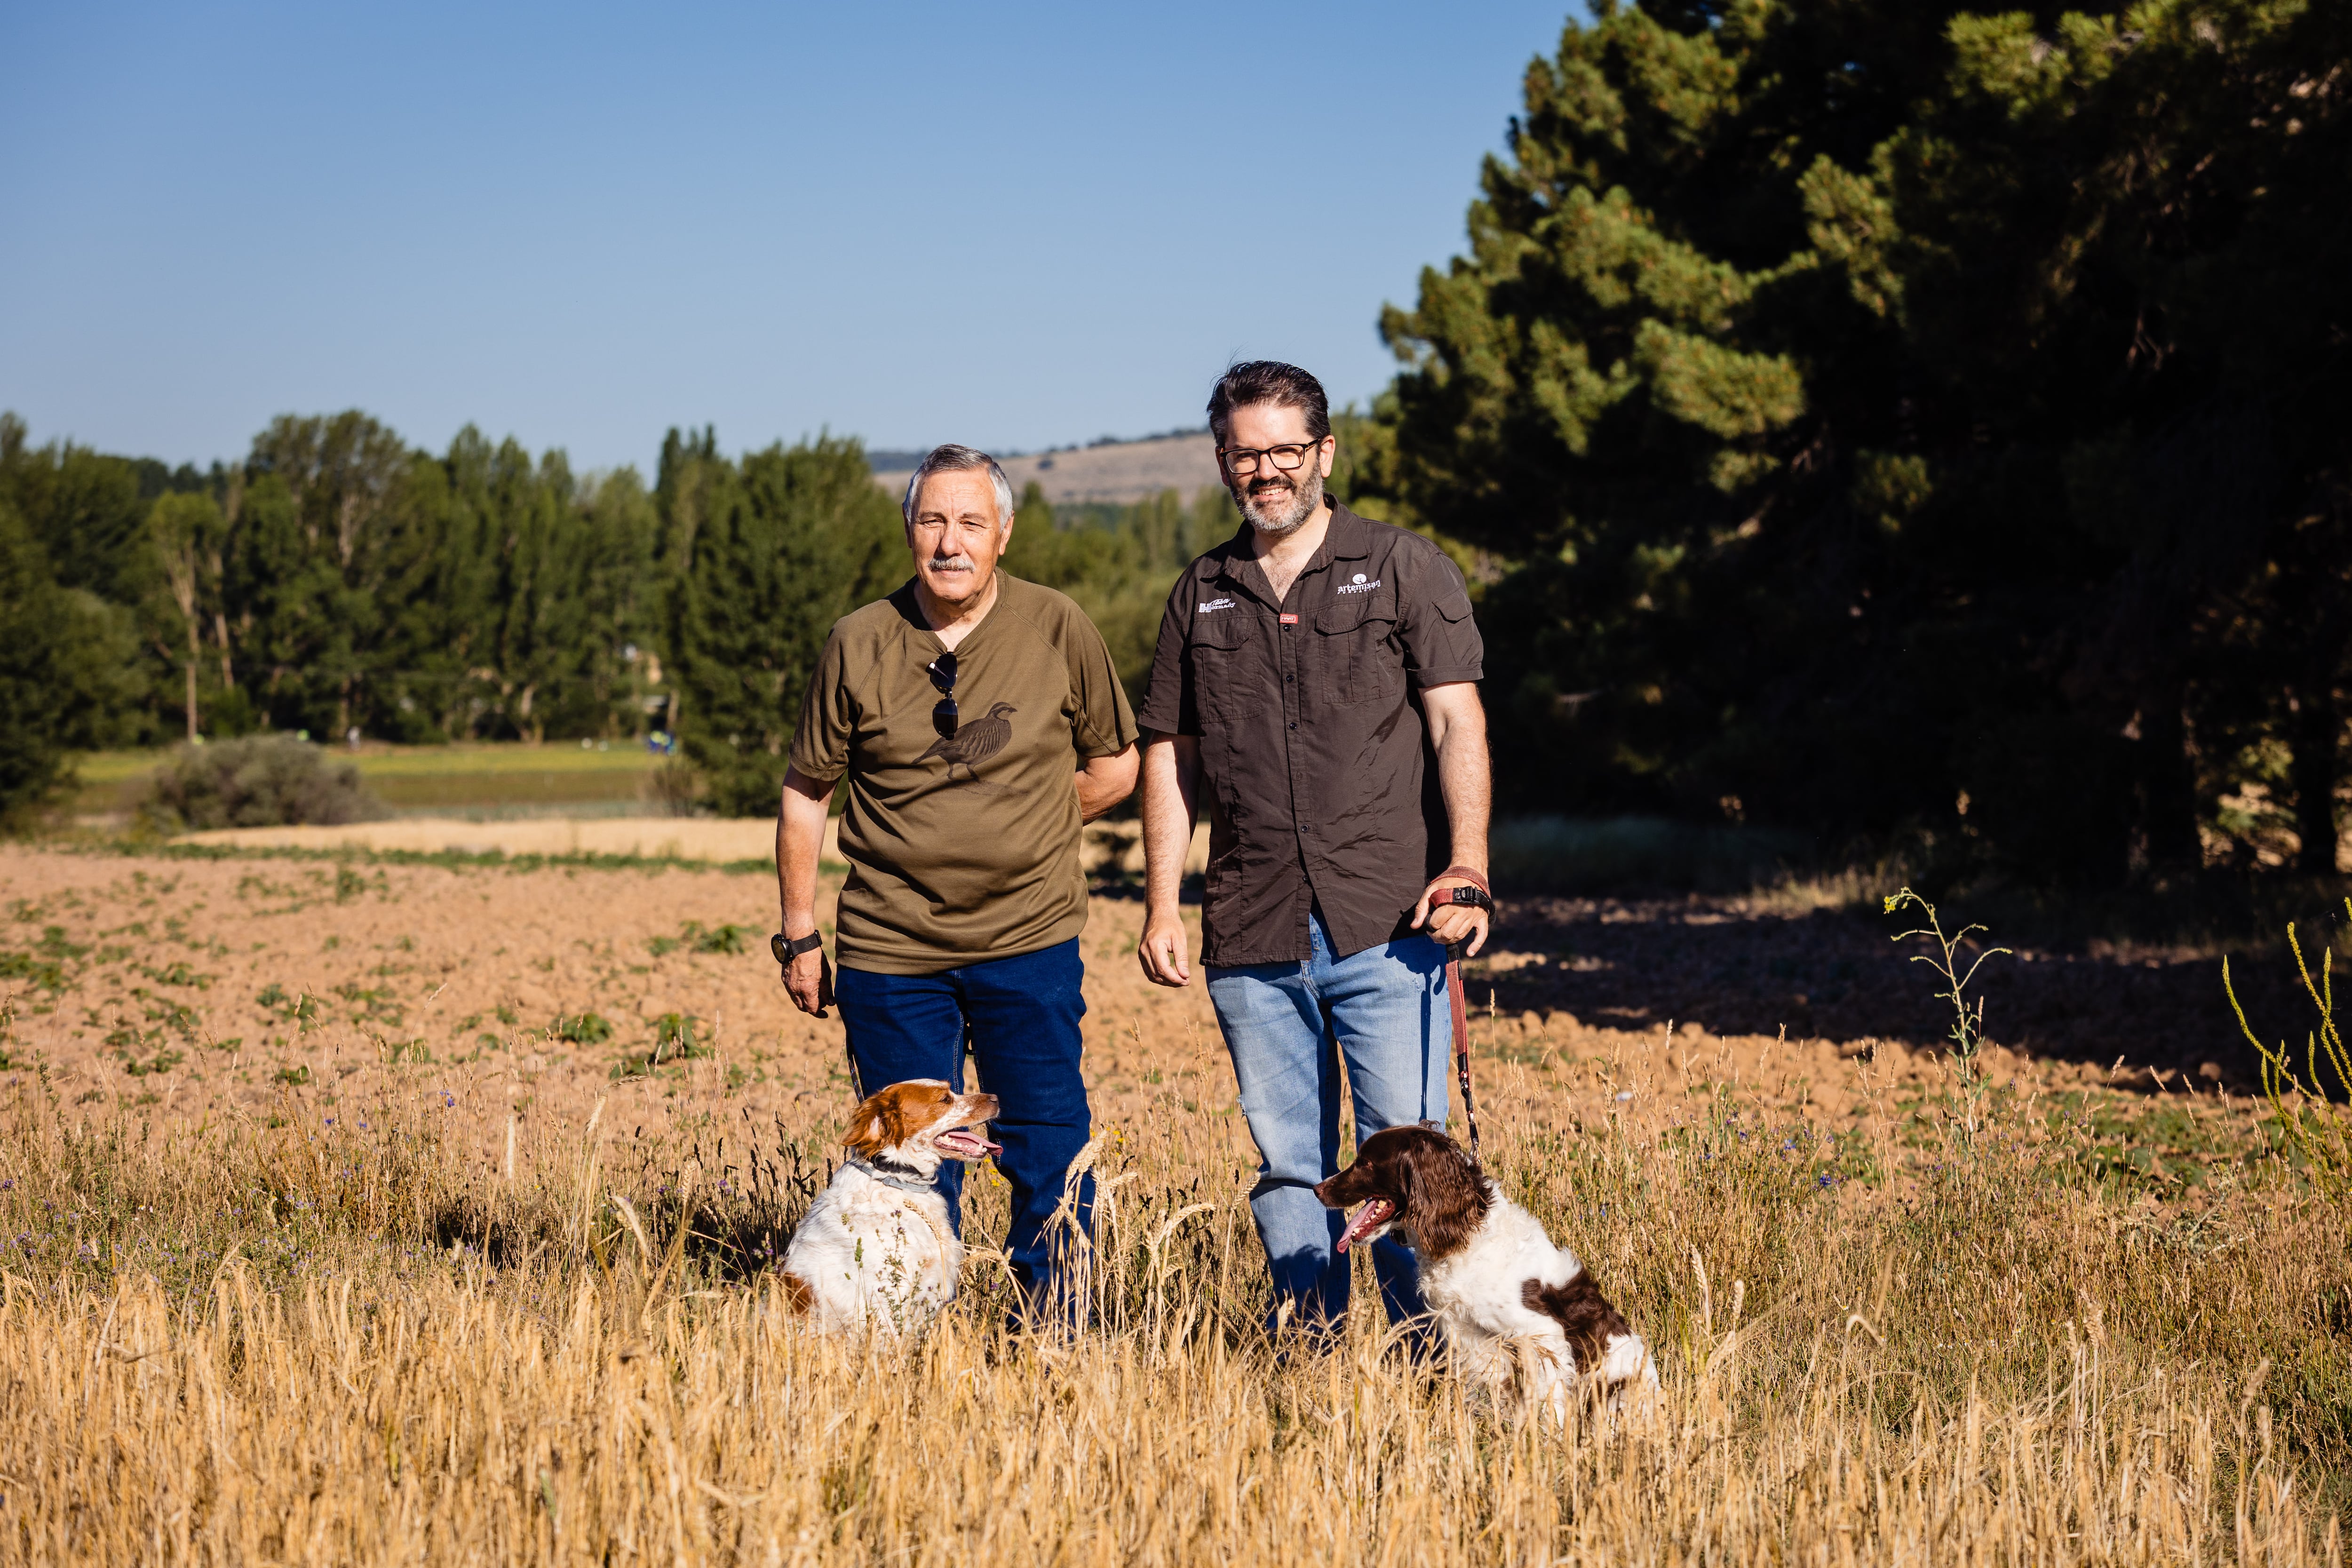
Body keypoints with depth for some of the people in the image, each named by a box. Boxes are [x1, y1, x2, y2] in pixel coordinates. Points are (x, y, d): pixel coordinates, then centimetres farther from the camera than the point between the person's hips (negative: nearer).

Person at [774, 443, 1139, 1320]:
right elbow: (805, 792, 7)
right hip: (890, 948, 0)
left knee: (1049, 1158, 2)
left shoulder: (1059, 631, -2)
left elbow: (1114, 765, 11)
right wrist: (799, 935, 7)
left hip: (1029, 943, 0)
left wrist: (1020, 829, 5)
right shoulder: (860, 644, -2)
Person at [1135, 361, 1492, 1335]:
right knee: (1289, 1166, 8)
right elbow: (1170, 756, 16)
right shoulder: (1201, 597, 14)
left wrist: (1467, 866, -15)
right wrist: (1161, 906, 8)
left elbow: (1457, 722, -2)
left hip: (1386, 926, -3)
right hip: (1252, 939, 3)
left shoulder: (1402, 569, 5)